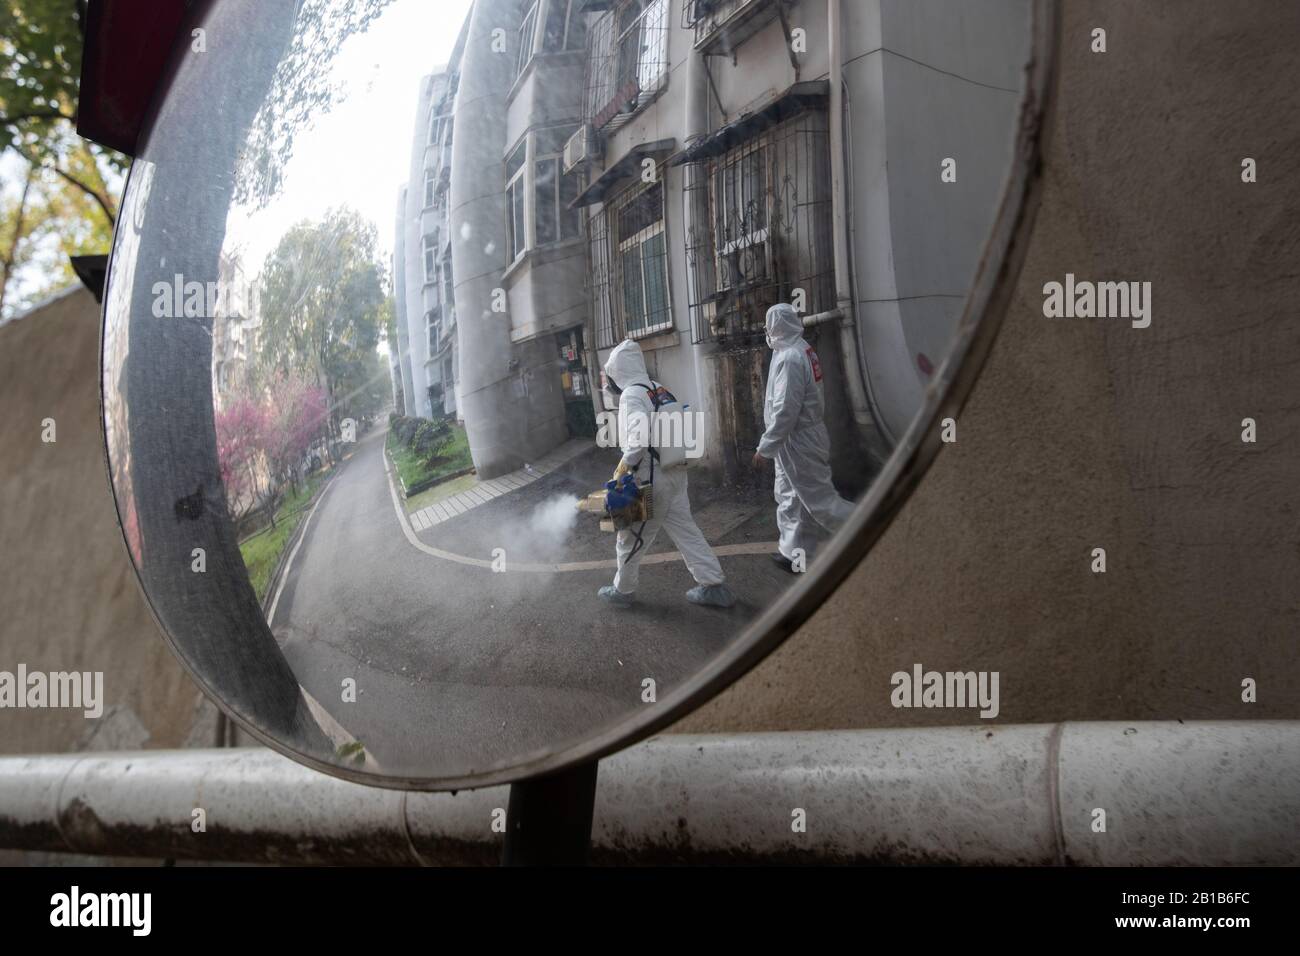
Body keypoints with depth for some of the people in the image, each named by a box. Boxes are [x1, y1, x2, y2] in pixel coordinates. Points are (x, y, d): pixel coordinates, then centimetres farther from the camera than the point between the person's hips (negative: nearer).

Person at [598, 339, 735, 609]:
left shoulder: (632, 395, -14)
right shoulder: (659, 390, 12)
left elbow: (640, 435, -27)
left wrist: (624, 465, -17)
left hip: (650, 477, -8)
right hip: (674, 471, 8)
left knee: (631, 537, 8)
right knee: (685, 529, 11)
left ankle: (622, 590, 21)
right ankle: (713, 585, 9)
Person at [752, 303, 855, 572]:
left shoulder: (790, 358, -24)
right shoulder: (802, 350, 6)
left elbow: (785, 410, -26)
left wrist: (765, 448, -21)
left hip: (797, 441, -10)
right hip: (798, 439, 10)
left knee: (821, 501, -2)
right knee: (789, 497, 17)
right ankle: (793, 553, 26)